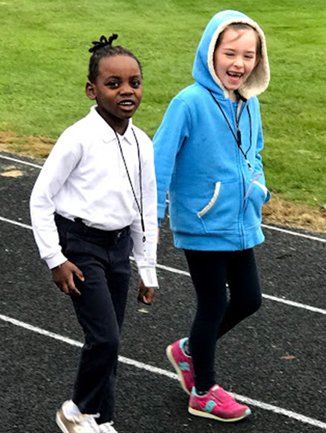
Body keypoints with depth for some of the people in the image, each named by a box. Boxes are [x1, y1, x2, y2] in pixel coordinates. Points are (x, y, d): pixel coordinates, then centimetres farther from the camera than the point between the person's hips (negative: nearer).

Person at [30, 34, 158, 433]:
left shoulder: (142, 144, 2)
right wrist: (55, 258, -12)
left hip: (119, 246, 6)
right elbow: (41, 198, -11)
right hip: (80, 246, -6)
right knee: (105, 339, -11)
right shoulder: (79, 138, -16)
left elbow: (146, 210, 10)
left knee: (107, 341, 11)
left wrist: (148, 271, 12)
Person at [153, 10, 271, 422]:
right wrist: (152, 215, -20)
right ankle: (203, 393, 26)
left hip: (240, 223, 7)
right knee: (214, 306, 5)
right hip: (202, 226, -7)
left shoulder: (249, 103, 1)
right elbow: (160, 159, -19)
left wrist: (258, 187, 1)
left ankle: (188, 350, 38)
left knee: (248, 299, 14)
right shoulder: (190, 102, -20)